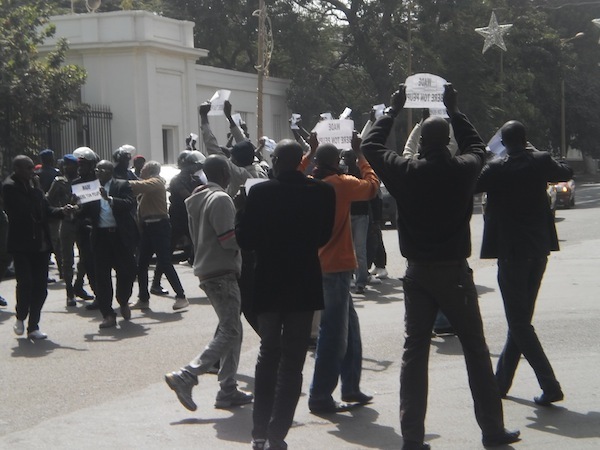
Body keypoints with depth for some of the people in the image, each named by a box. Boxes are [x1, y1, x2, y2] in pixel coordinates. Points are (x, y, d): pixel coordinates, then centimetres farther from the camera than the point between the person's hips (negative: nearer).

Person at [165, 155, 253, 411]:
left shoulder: (197, 199, 15)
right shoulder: (220, 199, -14)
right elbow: (230, 239, -21)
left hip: (207, 271, 10)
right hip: (222, 274, -10)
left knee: (231, 331, 12)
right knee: (229, 333, -9)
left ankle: (228, 391, 11)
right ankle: (185, 378, -16)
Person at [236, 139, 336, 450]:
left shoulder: (260, 193, -12)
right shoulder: (322, 192, -6)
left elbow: (244, 239, -8)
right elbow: (323, 237, 6)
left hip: (268, 284, 0)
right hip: (304, 286, 0)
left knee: (268, 354, 16)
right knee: (292, 360, 6)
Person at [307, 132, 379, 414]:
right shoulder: (341, 184, -12)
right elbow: (371, 185, 3)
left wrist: (311, 153, 26)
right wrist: (359, 155, 11)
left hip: (319, 266, 8)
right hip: (336, 267, -8)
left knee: (349, 328, 18)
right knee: (334, 332, -4)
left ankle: (351, 388, 25)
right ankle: (320, 397, -3)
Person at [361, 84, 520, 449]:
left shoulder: (406, 172, -7)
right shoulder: (463, 170, -6)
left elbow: (371, 145, 9)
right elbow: (477, 146, 18)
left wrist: (393, 110, 18)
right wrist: (455, 110, 24)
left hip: (418, 272, 1)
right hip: (455, 271, -1)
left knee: (415, 350, 5)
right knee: (475, 349, 8)